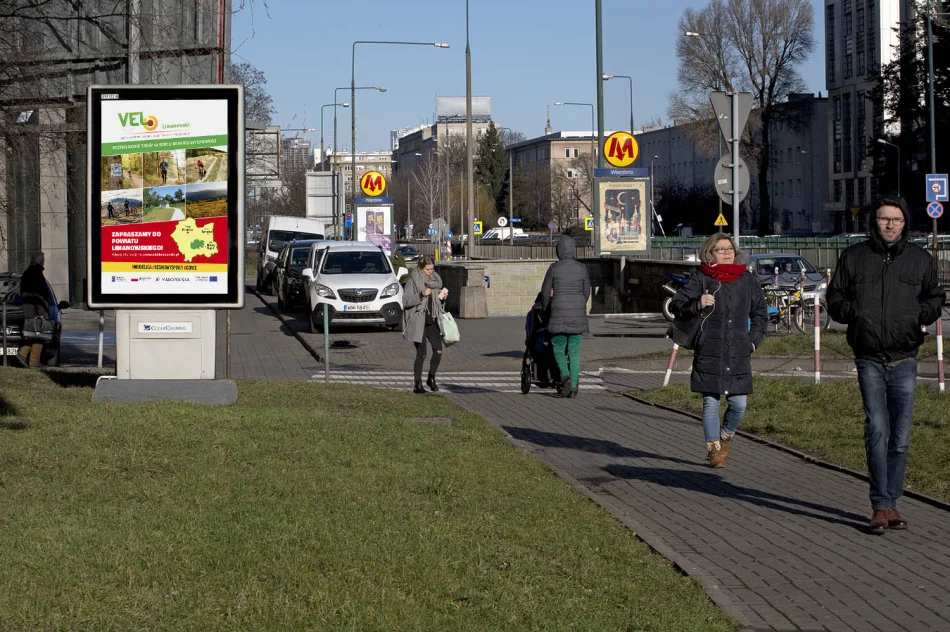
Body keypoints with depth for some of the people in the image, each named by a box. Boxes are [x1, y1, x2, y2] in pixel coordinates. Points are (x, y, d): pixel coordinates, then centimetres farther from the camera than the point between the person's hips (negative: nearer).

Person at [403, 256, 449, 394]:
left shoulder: (436, 280, 11)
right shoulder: (413, 281, -8)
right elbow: (406, 301, -16)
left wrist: (442, 297, 1)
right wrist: (421, 295, -25)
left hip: (432, 321, 5)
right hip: (418, 322, -5)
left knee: (438, 350, -5)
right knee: (421, 354, -6)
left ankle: (431, 379, 15)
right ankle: (418, 385, 4)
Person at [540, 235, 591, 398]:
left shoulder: (554, 268, -6)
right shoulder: (582, 268, -1)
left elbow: (545, 291, 1)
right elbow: (586, 292, 8)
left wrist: (546, 311, 18)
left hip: (559, 313, -2)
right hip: (578, 314, 2)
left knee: (558, 349, 10)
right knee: (574, 351, 9)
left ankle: (565, 376, -16)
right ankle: (573, 387, 4)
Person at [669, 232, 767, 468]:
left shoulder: (748, 281, 11)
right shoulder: (701, 280, 1)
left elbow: (759, 313, 22)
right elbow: (676, 305, 0)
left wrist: (753, 340, 10)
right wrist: (698, 304, -18)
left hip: (739, 354, 3)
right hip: (709, 353, -3)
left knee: (739, 404, -1)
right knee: (710, 402, -1)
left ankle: (725, 437, 26)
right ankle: (714, 448, 12)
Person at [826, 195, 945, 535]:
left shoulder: (919, 259, 7)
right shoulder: (854, 257, 5)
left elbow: (935, 297, 15)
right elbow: (834, 298, 11)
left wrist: (922, 312, -7)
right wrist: (853, 312, -10)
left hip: (904, 360, 2)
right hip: (869, 360, -2)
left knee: (900, 436, 4)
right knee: (877, 430, -13)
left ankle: (891, 503, 16)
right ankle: (881, 507, -10)